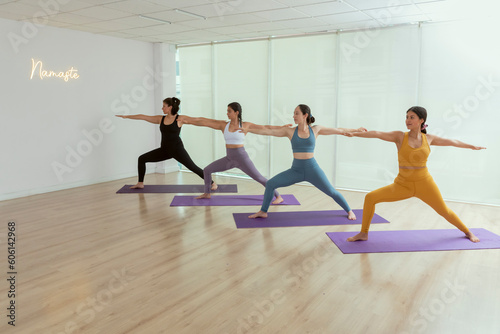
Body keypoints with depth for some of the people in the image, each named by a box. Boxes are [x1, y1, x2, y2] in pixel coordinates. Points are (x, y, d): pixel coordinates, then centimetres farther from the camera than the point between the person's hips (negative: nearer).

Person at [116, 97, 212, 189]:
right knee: (142, 159, 6)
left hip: (177, 148, -6)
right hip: (164, 149, 6)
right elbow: (143, 117, 11)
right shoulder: (160, 119, 7)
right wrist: (126, 116, 14)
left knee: (192, 167, -11)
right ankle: (140, 183, 17)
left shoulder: (180, 118, -6)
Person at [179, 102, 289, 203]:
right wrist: (188, 121, -2)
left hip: (242, 158, -5)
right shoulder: (223, 125, 2)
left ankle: (278, 196, 5)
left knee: (259, 178, -7)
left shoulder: (245, 125, -6)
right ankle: (207, 194, 27)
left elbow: (265, 128, 0)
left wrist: (282, 127, -1)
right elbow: (204, 122, 1)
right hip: (229, 158, 5)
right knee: (207, 170, 8)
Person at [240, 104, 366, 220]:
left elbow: (338, 130, 8)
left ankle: (349, 211, 28)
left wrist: (356, 130, 14)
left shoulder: (315, 129, -1)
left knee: (331, 192, 2)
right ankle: (263, 212, 9)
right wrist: (248, 129, -11)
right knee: (270, 183, -9)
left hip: (312, 169, -1)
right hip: (296, 170, 1)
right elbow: (268, 131, -5)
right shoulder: (290, 131, 0)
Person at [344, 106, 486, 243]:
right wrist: (354, 134, -31)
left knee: (444, 211, 12)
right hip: (402, 185, -1)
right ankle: (364, 233, -1)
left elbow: (451, 142, 16)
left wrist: (472, 146, 29)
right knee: (370, 197, -16)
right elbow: (377, 134, -20)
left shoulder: (429, 138, 0)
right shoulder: (400, 136, -7)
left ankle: (468, 232, 42)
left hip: (424, 184, 1)